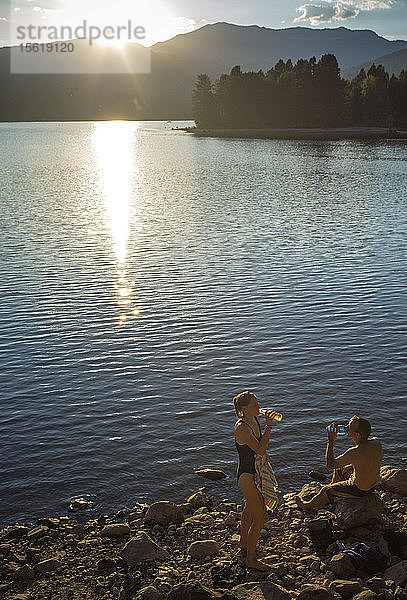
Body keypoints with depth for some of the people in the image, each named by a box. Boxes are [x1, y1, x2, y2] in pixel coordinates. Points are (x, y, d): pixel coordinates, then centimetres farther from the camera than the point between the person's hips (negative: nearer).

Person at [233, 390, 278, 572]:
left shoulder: (255, 419, 0)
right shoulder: (242, 428, -28)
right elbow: (261, 450, -34)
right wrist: (269, 426, -33)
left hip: (254, 471, 10)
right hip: (246, 476, -10)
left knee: (250, 507, 27)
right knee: (260, 517, -5)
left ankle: (244, 544, 49)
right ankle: (251, 559, 9)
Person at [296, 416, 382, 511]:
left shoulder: (354, 452, -37)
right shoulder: (376, 442, -14)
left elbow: (330, 465, -25)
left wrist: (331, 441, -25)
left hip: (359, 490, -7)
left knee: (327, 490, 14)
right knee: (338, 471, 28)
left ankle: (309, 506, 40)